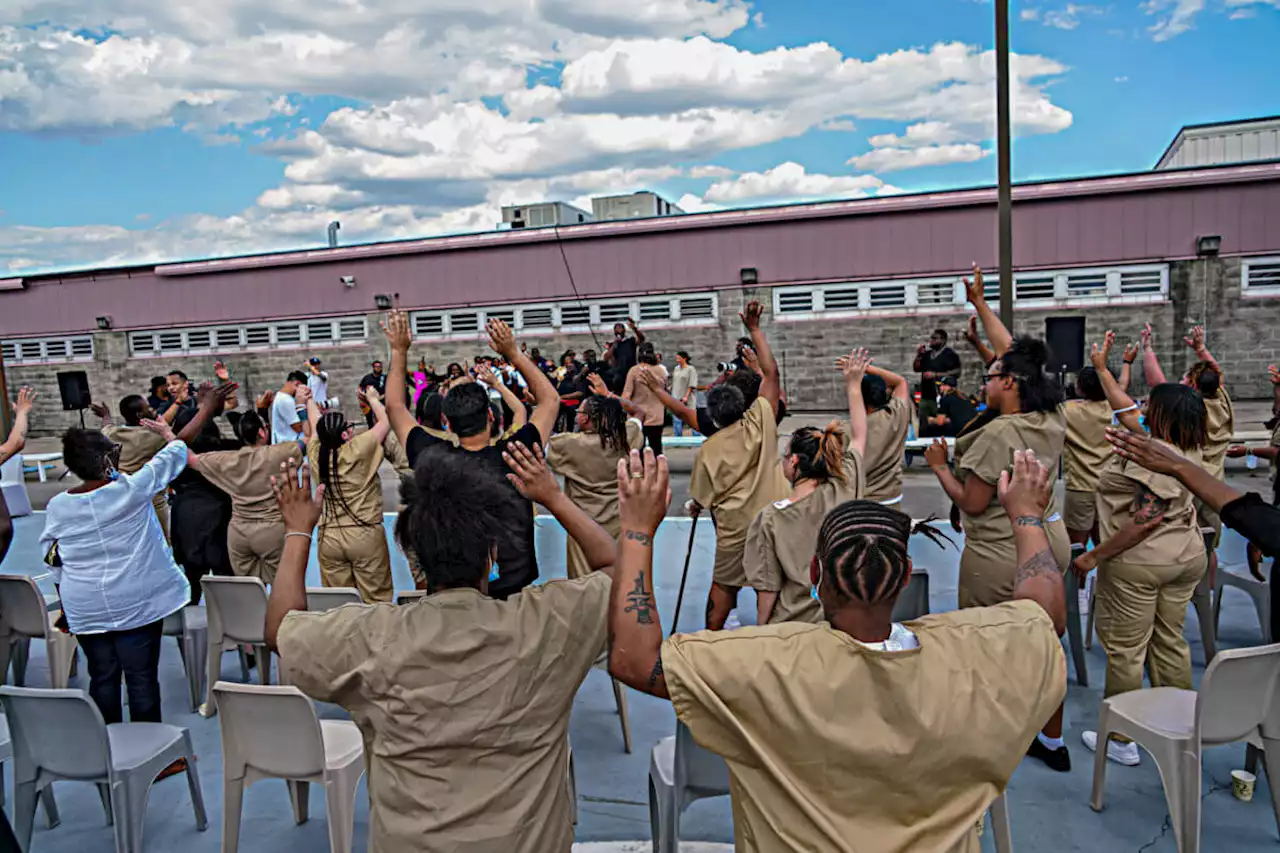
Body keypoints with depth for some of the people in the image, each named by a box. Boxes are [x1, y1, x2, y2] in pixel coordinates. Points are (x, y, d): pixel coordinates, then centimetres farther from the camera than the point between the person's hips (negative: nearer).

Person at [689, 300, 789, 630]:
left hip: (735, 527, 0)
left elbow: (701, 499, -1)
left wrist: (695, 507, 23)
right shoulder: (760, 422, -7)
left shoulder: (709, 449, -7)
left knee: (722, 586, 15)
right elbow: (771, 372, -2)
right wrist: (754, 329, 2)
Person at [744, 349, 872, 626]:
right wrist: (854, 385, 15)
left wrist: (760, 631, 4)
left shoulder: (770, 518, -18)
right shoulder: (844, 491, -12)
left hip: (792, 625, -2)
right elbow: (859, 436, 4)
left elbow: (768, 590, -12)